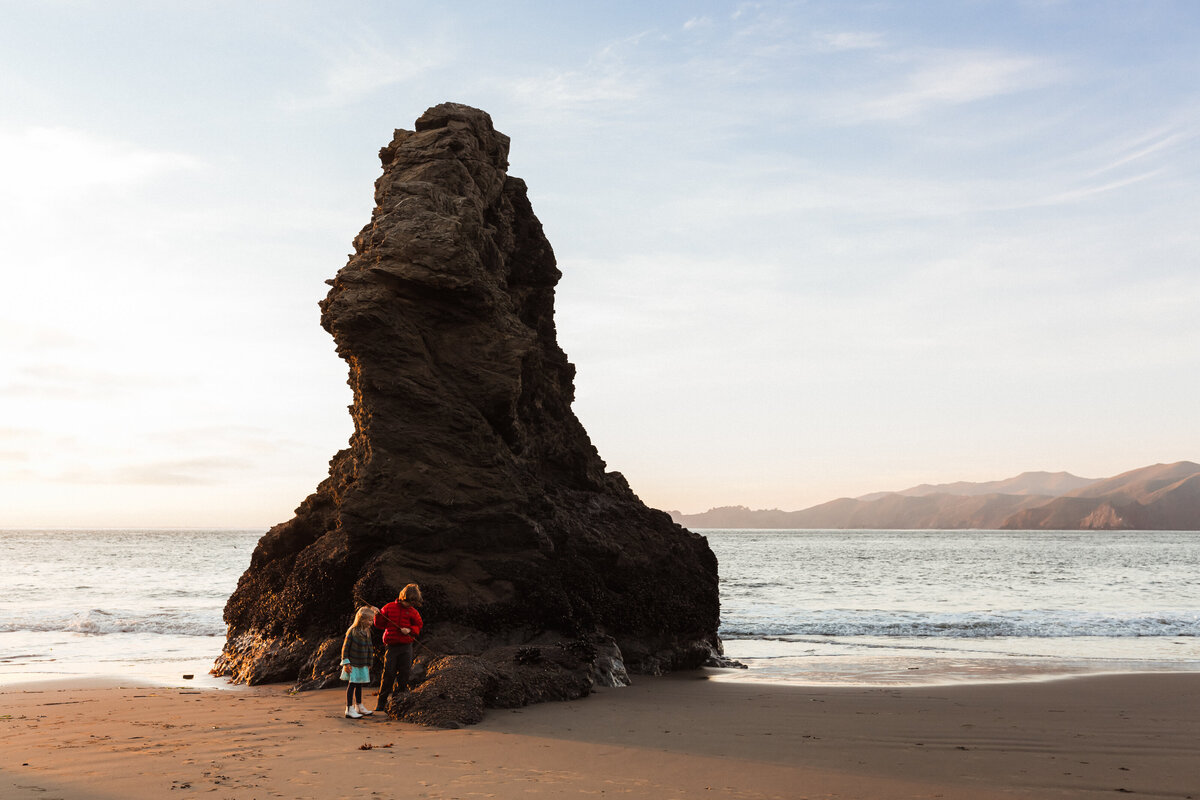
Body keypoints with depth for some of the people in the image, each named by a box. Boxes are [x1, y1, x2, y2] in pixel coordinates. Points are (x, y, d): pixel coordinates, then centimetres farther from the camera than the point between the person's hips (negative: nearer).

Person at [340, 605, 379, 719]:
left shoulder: (367, 631, 7)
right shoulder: (352, 631, -16)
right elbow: (345, 647, -13)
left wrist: (368, 663, 21)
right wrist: (346, 662, -15)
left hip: (363, 664, 7)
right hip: (353, 664, -7)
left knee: (359, 685, 17)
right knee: (352, 684, -3)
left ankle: (359, 706, 28)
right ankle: (349, 709, 1)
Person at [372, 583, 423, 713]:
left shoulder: (413, 612, 6)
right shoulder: (389, 607, 4)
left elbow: (419, 626, 11)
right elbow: (380, 624, 10)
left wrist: (410, 630, -8)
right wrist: (378, 615, -9)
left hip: (406, 647, 2)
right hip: (392, 646, -1)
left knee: (404, 674, 3)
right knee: (388, 674, -5)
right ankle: (381, 703, 2)